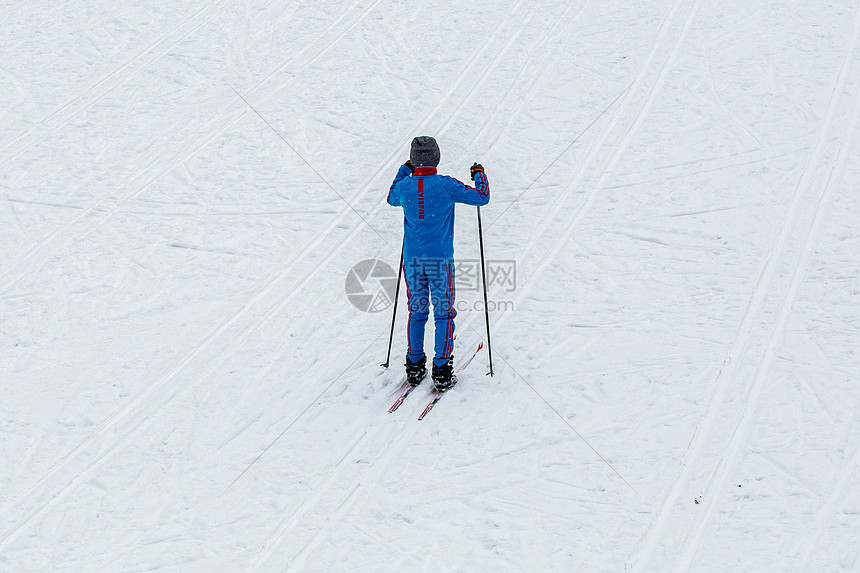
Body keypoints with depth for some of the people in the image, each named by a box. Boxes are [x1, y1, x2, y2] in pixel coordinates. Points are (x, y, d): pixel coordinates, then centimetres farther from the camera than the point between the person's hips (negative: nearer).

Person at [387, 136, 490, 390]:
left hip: (412, 259, 3)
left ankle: (415, 367, 19)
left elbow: (392, 198, 21)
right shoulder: (446, 185, -14)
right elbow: (482, 197, -4)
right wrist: (479, 175, 14)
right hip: (440, 258, -3)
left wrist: (404, 170, 30)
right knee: (444, 314, 5)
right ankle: (441, 372, 3)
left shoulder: (404, 186, -4)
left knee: (417, 312, 15)